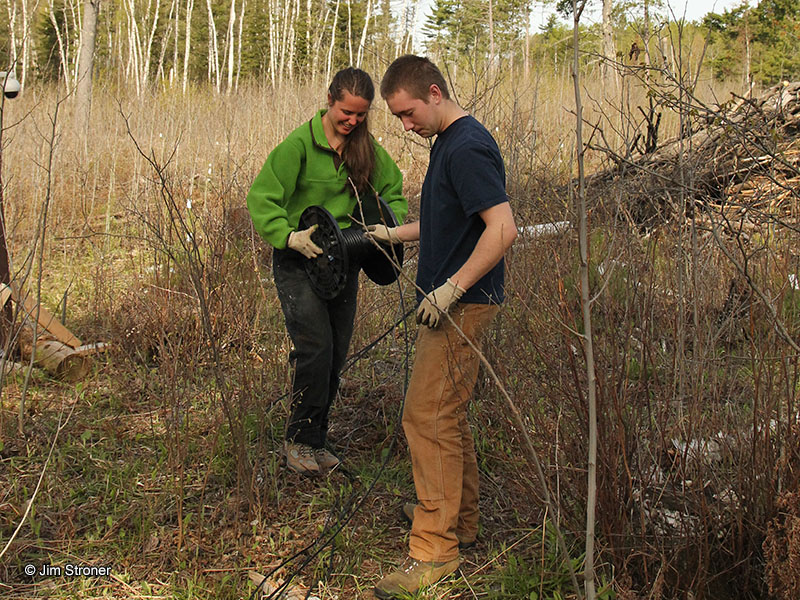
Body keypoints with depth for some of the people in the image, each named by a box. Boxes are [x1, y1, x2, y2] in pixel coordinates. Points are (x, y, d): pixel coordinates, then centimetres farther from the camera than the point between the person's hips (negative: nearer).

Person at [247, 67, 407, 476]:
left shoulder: (367, 148, 3)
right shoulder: (301, 143, -13)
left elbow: (394, 193, 15)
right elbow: (261, 199, -16)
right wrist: (289, 236, -31)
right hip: (298, 262, -5)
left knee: (336, 355, 7)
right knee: (316, 348, -15)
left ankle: (315, 439, 23)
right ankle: (298, 439, 4)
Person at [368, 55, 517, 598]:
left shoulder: (467, 147, -17)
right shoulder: (448, 142, 15)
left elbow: (502, 228, -25)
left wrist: (450, 289, -24)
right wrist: (397, 233, 19)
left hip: (463, 305, -11)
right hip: (453, 303, 11)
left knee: (428, 417, -8)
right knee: (446, 414, 17)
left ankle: (435, 548, 0)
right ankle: (461, 518, 31)